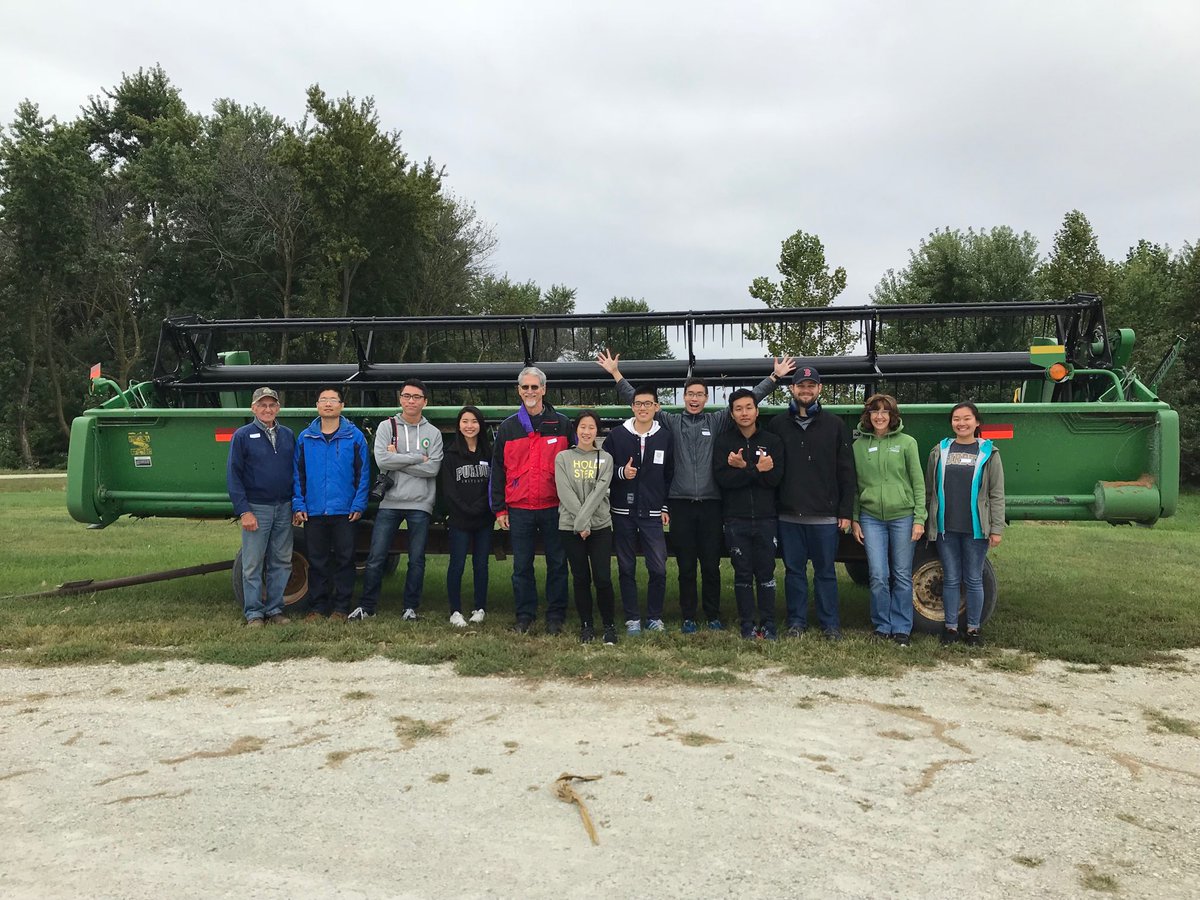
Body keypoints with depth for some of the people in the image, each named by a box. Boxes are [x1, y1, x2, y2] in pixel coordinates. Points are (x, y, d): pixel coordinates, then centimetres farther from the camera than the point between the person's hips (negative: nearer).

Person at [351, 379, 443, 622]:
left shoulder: (433, 433, 6)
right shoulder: (386, 427, 5)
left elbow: (433, 468, -8)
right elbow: (382, 460, -11)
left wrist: (398, 459, -10)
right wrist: (418, 458, -9)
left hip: (420, 504, 1)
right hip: (389, 502, 0)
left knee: (416, 560, 6)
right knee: (376, 557, 2)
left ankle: (411, 607, 18)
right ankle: (367, 606, 14)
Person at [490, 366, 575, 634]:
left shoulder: (562, 424, 4)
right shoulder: (508, 427, 7)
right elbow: (498, 470, 9)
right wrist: (499, 509, 4)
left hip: (555, 508, -1)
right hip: (519, 509, 1)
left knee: (557, 564, 6)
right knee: (522, 566, 6)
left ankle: (556, 616, 16)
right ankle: (525, 616, 18)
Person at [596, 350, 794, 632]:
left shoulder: (718, 421, 8)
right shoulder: (671, 422, 7)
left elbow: (749, 399, 7)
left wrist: (775, 377, 3)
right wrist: (616, 373, 2)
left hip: (710, 503, 0)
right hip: (681, 504, 0)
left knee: (711, 566, 7)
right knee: (686, 567, 6)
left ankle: (713, 615, 21)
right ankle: (688, 617, 17)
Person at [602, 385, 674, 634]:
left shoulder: (665, 437, 5)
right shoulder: (617, 435, 1)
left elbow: (669, 475, 10)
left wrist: (665, 507, 6)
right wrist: (620, 473, -14)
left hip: (653, 514, 0)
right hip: (623, 513, 0)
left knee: (658, 569, -2)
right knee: (626, 568, 7)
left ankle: (655, 616, 15)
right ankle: (632, 618, 18)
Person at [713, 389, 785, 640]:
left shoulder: (772, 441, 6)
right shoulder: (723, 442, 4)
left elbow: (775, 478, -6)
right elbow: (722, 478, -10)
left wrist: (743, 469, -18)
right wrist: (756, 470, -19)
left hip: (765, 518, 1)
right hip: (736, 519, 0)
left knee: (766, 573, 4)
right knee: (743, 574, 5)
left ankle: (768, 625, 13)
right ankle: (747, 625, 13)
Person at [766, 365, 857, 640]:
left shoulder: (834, 425, 3)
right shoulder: (778, 425, 6)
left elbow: (846, 471, 2)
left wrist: (846, 511, -2)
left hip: (825, 515, -1)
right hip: (789, 514, 1)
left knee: (825, 571, 6)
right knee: (794, 570, 10)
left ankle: (830, 623, 17)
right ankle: (796, 621, 21)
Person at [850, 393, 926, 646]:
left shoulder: (907, 442, 2)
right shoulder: (858, 445, 6)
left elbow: (918, 483, 1)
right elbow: (853, 485, 10)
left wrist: (919, 518, -5)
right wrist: (854, 519, 6)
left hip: (903, 516, -1)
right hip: (871, 517, 1)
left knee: (902, 576, 5)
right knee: (878, 577, 0)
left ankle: (901, 628, 17)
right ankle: (882, 627, 15)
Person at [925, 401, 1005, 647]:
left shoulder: (989, 453, 3)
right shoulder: (939, 451, 8)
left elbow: (997, 494, 0)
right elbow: (929, 491, 10)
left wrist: (997, 528, -6)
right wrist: (926, 522, 6)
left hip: (976, 529, -1)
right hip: (945, 528, 2)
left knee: (973, 580, 7)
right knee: (951, 579, 8)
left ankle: (973, 628, 19)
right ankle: (950, 626, 18)